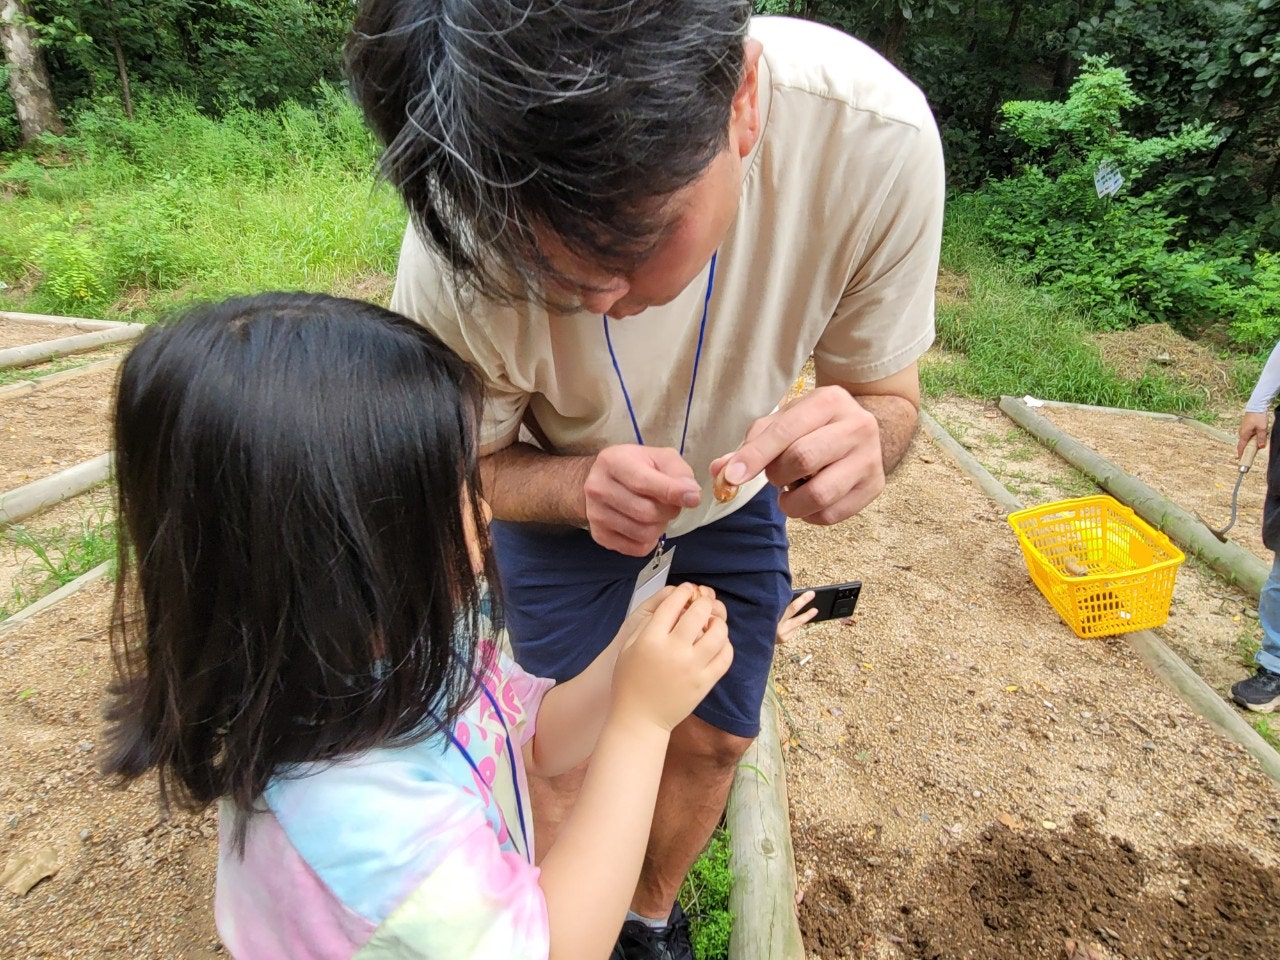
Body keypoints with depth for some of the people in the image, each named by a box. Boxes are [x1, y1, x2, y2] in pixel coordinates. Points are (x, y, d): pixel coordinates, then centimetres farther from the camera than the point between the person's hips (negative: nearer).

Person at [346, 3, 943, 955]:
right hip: (562, 494, -1)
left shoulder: (878, 132, -33)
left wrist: (860, 436, -43)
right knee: (565, 756, 5)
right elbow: (472, 461, -16)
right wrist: (583, 488, -39)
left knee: (712, 738, 13)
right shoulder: (459, 254, -35)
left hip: (734, 492, 2)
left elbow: (888, 389, -18)